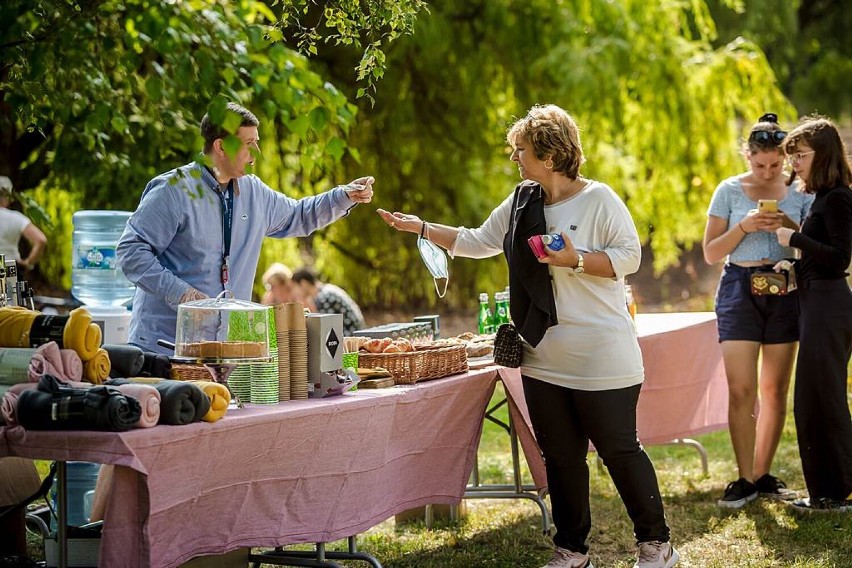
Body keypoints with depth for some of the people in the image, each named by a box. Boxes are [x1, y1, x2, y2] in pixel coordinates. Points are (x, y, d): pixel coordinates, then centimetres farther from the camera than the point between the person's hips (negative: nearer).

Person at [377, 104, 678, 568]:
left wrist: (576, 259, -22)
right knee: (560, 456, 10)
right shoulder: (522, 202, 11)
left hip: (600, 355, -6)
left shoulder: (598, 199, -8)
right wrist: (420, 227, 16)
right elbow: (477, 242, 19)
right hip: (544, 359, 7)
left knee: (619, 450, -1)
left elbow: (629, 255, -11)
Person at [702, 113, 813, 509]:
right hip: (740, 288, -2)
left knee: (775, 390, 5)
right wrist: (743, 227, -13)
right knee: (741, 390, -10)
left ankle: (763, 475, 15)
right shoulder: (730, 191, 2)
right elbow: (711, 253, 2)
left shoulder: (799, 193, 6)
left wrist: (791, 227, -14)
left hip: (784, 291, 2)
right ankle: (745, 479, -3)